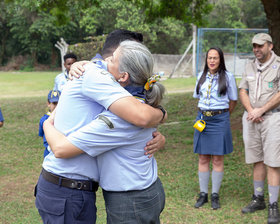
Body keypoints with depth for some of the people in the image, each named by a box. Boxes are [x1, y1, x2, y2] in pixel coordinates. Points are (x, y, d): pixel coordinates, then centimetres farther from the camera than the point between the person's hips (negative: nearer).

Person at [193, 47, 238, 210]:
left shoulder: (228, 77, -2)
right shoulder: (201, 77, 9)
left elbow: (233, 100, 6)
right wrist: (205, 114, 13)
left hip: (220, 120, -3)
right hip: (202, 119, 3)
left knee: (218, 159, 1)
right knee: (203, 158, 6)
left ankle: (215, 195, 10)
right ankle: (203, 194, 14)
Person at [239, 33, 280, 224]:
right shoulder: (250, 67, 12)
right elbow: (243, 91, 10)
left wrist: (260, 110, -14)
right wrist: (251, 111, -7)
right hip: (251, 119, 5)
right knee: (257, 160, 11)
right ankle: (258, 199, 22)